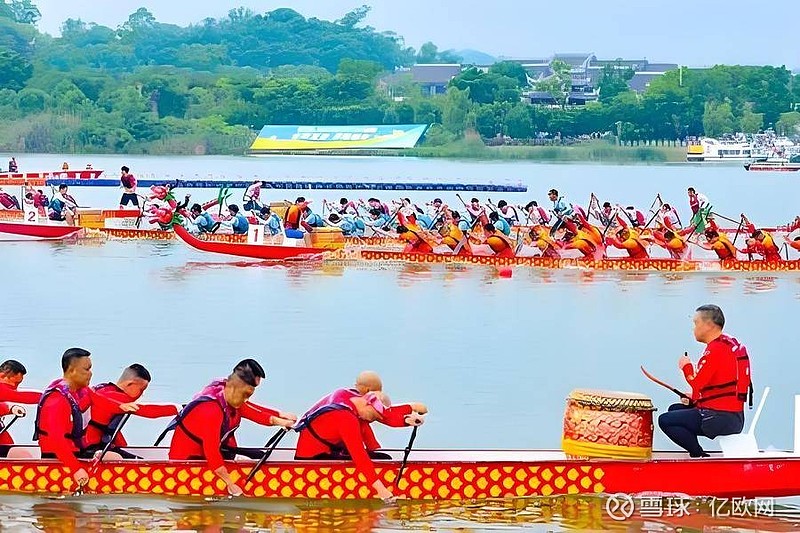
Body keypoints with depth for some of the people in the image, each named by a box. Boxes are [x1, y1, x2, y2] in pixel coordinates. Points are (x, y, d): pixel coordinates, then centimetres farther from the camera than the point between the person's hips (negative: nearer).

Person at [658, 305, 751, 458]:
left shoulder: (715, 349, -16)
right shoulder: (732, 344, 15)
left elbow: (698, 384, -18)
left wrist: (686, 366, 1)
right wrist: (695, 398, 15)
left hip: (720, 419, -10)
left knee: (665, 420, -7)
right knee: (675, 410, 23)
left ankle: (700, 455, -8)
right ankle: (696, 452, 12)